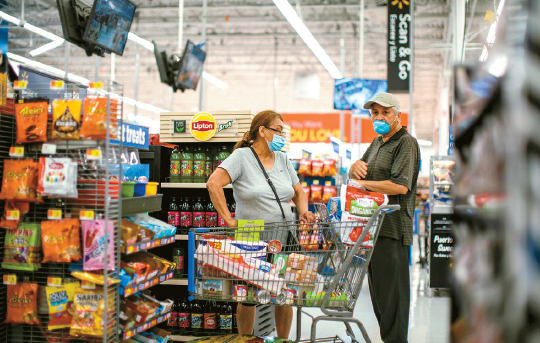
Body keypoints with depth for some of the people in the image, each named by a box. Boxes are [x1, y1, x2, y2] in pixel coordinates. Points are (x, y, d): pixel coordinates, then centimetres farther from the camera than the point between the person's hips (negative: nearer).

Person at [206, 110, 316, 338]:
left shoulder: (283, 160, 14)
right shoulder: (242, 156, -6)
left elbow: (298, 192, 21)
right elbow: (213, 183, -17)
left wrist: (304, 212, 0)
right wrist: (228, 220, -20)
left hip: (284, 241, 5)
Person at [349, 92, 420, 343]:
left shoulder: (406, 143, -9)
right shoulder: (377, 143, 20)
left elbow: (401, 185, -20)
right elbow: (354, 175, 22)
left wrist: (363, 184, -13)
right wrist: (355, 166, -2)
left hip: (393, 228, -9)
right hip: (373, 226, 9)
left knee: (391, 292, -6)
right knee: (377, 289, 15)